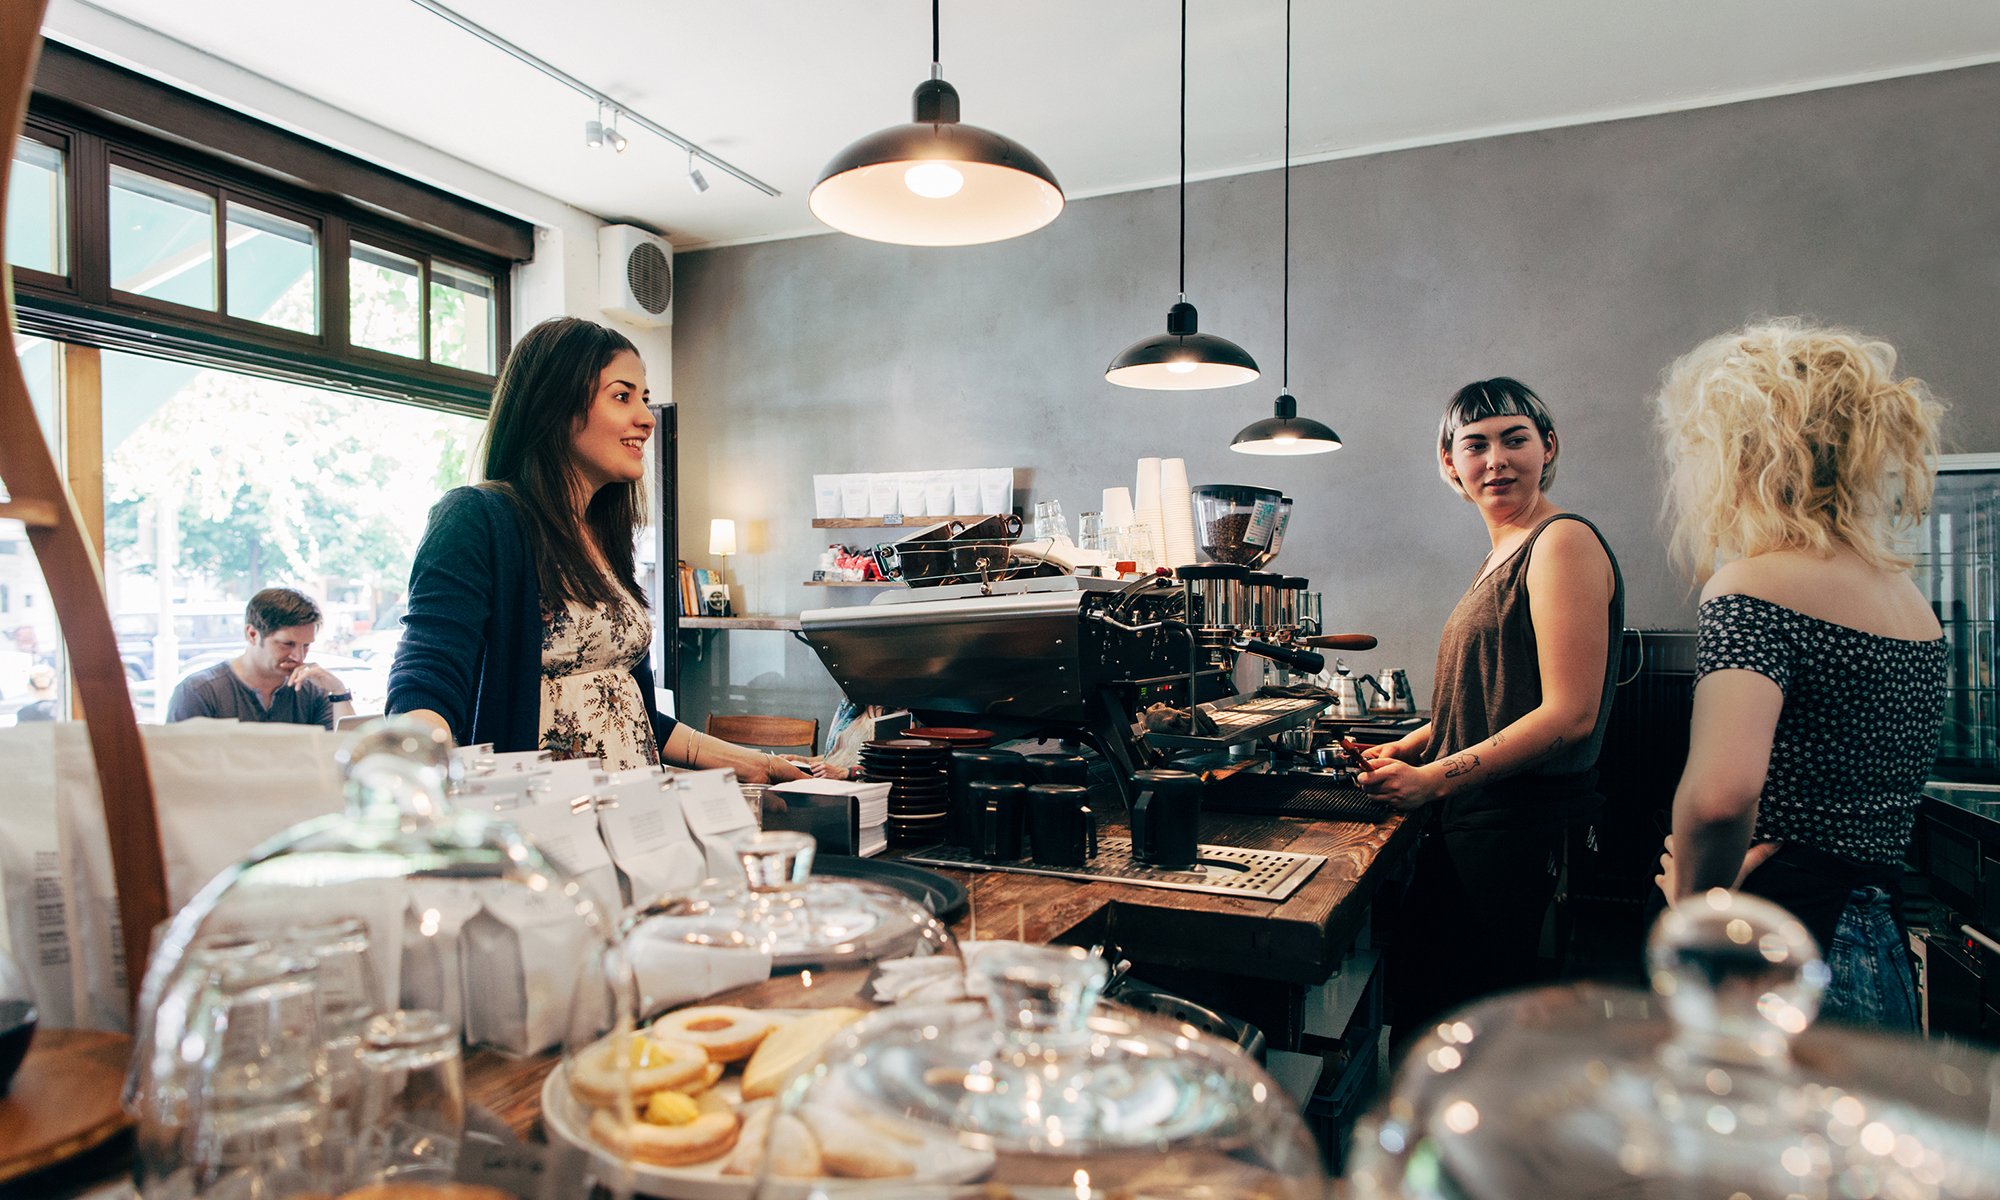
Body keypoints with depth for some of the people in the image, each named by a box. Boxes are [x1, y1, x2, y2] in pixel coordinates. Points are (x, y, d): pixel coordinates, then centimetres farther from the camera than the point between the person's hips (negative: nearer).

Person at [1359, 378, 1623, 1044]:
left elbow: (1570, 714, -20)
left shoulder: (1564, 542, -12)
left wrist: (1434, 778, -19)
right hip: (1471, 823, 9)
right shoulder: (1502, 556, 16)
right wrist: (1414, 745, 11)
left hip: (1524, 832, -9)